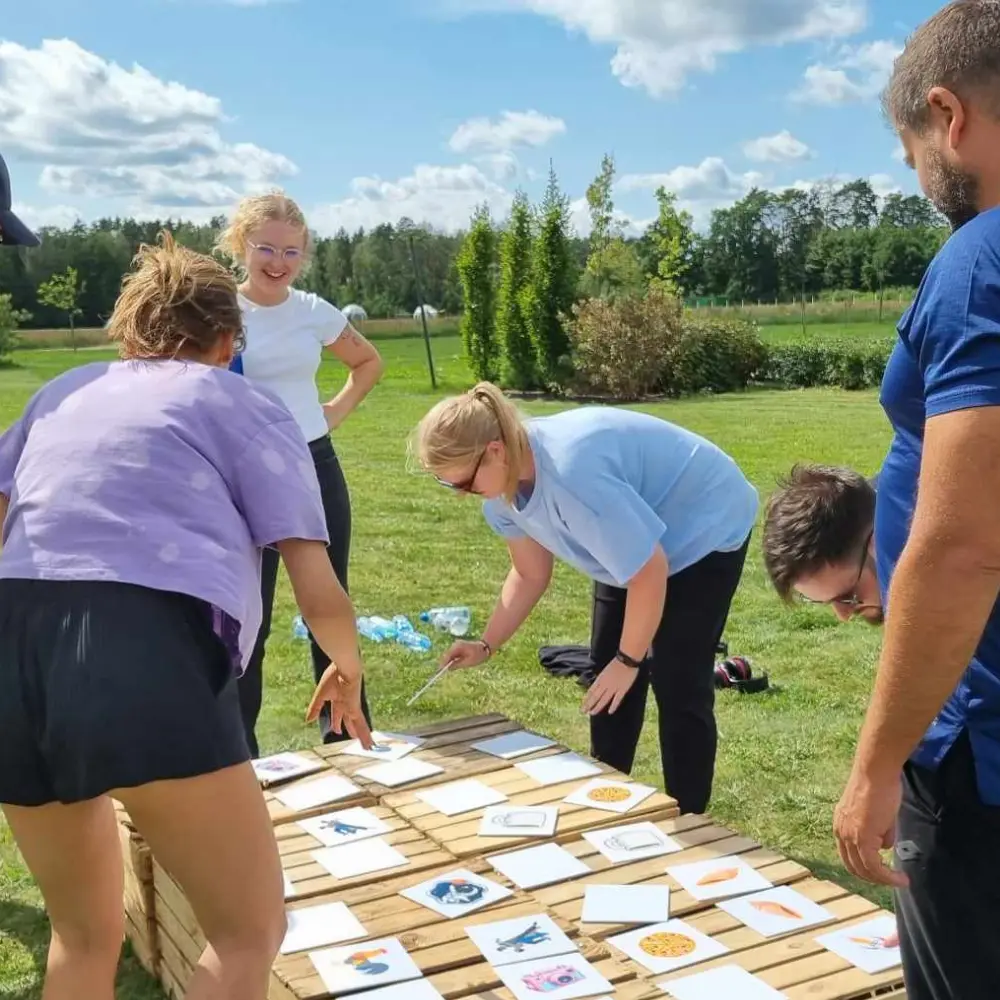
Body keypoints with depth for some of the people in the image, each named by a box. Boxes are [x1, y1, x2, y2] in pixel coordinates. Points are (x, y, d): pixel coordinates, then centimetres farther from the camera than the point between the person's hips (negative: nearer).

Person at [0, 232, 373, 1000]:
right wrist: (349, 669, 31)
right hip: (148, 656, -5)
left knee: (85, 932, 26)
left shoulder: (64, 393, 28)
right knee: (251, 931, 11)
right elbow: (319, 595, 9)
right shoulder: (247, 405, 16)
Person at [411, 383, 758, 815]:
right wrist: (486, 645, -7)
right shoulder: (508, 482, -12)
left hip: (705, 531, -8)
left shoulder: (572, 475, -41)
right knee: (605, 675, 9)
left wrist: (628, 660, -19)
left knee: (676, 684, -10)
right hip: (636, 543, 9)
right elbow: (530, 573, 3)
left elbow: (649, 572, -32)